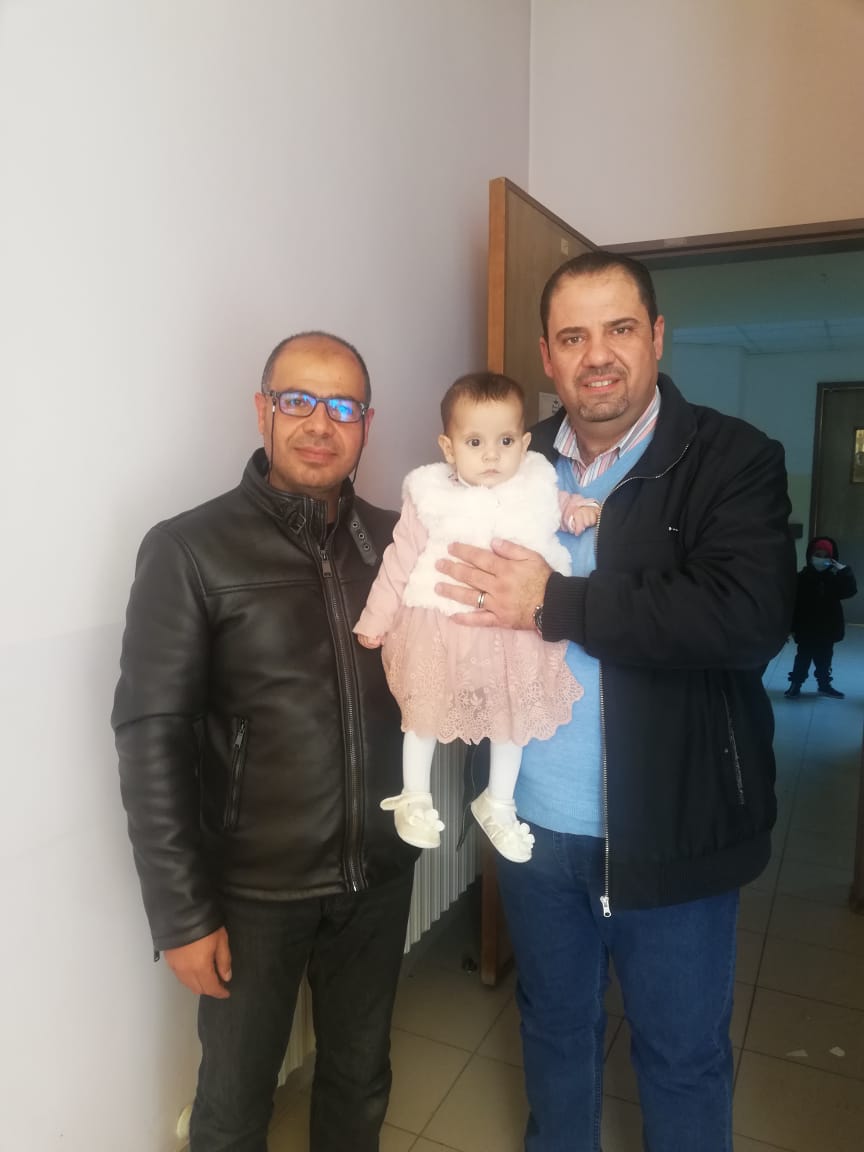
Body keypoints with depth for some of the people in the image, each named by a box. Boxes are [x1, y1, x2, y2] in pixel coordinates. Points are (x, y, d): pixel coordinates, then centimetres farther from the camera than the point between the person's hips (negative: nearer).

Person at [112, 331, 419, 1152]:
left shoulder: (394, 542, 1)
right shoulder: (189, 549, -12)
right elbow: (151, 736, -12)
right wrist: (180, 912, -12)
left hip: (379, 875, 4)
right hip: (256, 889, -3)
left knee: (360, 1080, 23)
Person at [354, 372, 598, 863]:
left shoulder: (535, 487, -8)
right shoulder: (430, 498, -14)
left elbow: (557, 506, 17)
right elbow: (401, 561, -5)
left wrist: (579, 508, -5)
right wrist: (376, 618, 0)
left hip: (515, 630, 2)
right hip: (439, 626, -2)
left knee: (512, 719, 17)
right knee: (424, 714, 16)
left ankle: (498, 804, 42)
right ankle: (414, 799, 41)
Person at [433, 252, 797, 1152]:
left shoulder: (732, 461, -9)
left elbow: (751, 618, -24)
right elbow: (462, 593, 8)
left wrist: (552, 604, -23)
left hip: (672, 834, -3)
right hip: (536, 825, 4)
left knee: (683, 1055, 19)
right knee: (553, 1029, 26)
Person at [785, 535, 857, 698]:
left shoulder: (834, 577, 2)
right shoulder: (802, 577, -10)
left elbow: (850, 591, -10)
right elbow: (794, 604, -10)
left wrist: (846, 572, -20)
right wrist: (792, 627, -13)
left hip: (827, 628, 4)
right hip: (807, 629, -4)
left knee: (824, 659, 16)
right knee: (803, 658, 5)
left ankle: (824, 685, 31)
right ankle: (795, 684, 16)